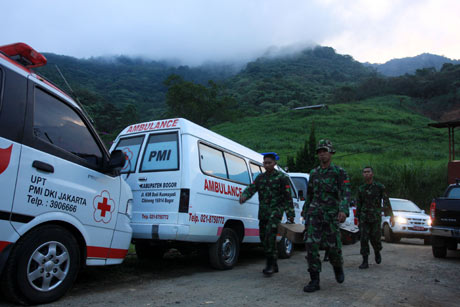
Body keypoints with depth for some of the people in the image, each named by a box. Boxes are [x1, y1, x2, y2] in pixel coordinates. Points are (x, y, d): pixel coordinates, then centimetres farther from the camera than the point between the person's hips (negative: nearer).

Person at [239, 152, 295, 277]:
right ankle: (274, 266, 22)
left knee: (270, 235, -22)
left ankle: (270, 265, -14)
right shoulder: (260, 177, 14)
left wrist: (290, 215, -6)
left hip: (276, 210, -6)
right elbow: (251, 188, 4)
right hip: (263, 212, 6)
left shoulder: (282, 177, -1)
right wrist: (244, 195, -18)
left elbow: (288, 198, -3)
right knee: (263, 237, 9)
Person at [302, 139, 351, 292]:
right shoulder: (314, 173, 11)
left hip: (331, 214, -3)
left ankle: (338, 267, 37)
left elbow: (345, 193, -15)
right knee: (311, 245, -9)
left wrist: (343, 210, -32)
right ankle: (314, 281, -3)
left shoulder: (340, 172, -3)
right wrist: (305, 209, 31)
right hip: (314, 213, 3)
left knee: (333, 246, 2)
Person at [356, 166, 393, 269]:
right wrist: (358, 218, 16)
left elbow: (386, 202, 0)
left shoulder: (380, 187, -1)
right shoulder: (361, 189, 7)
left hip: (376, 217, -2)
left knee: (375, 238, 2)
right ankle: (365, 262, 2)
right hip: (364, 218, 2)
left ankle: (377, 252, 34)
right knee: (364, 239, -4)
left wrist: (391, 215, -6)